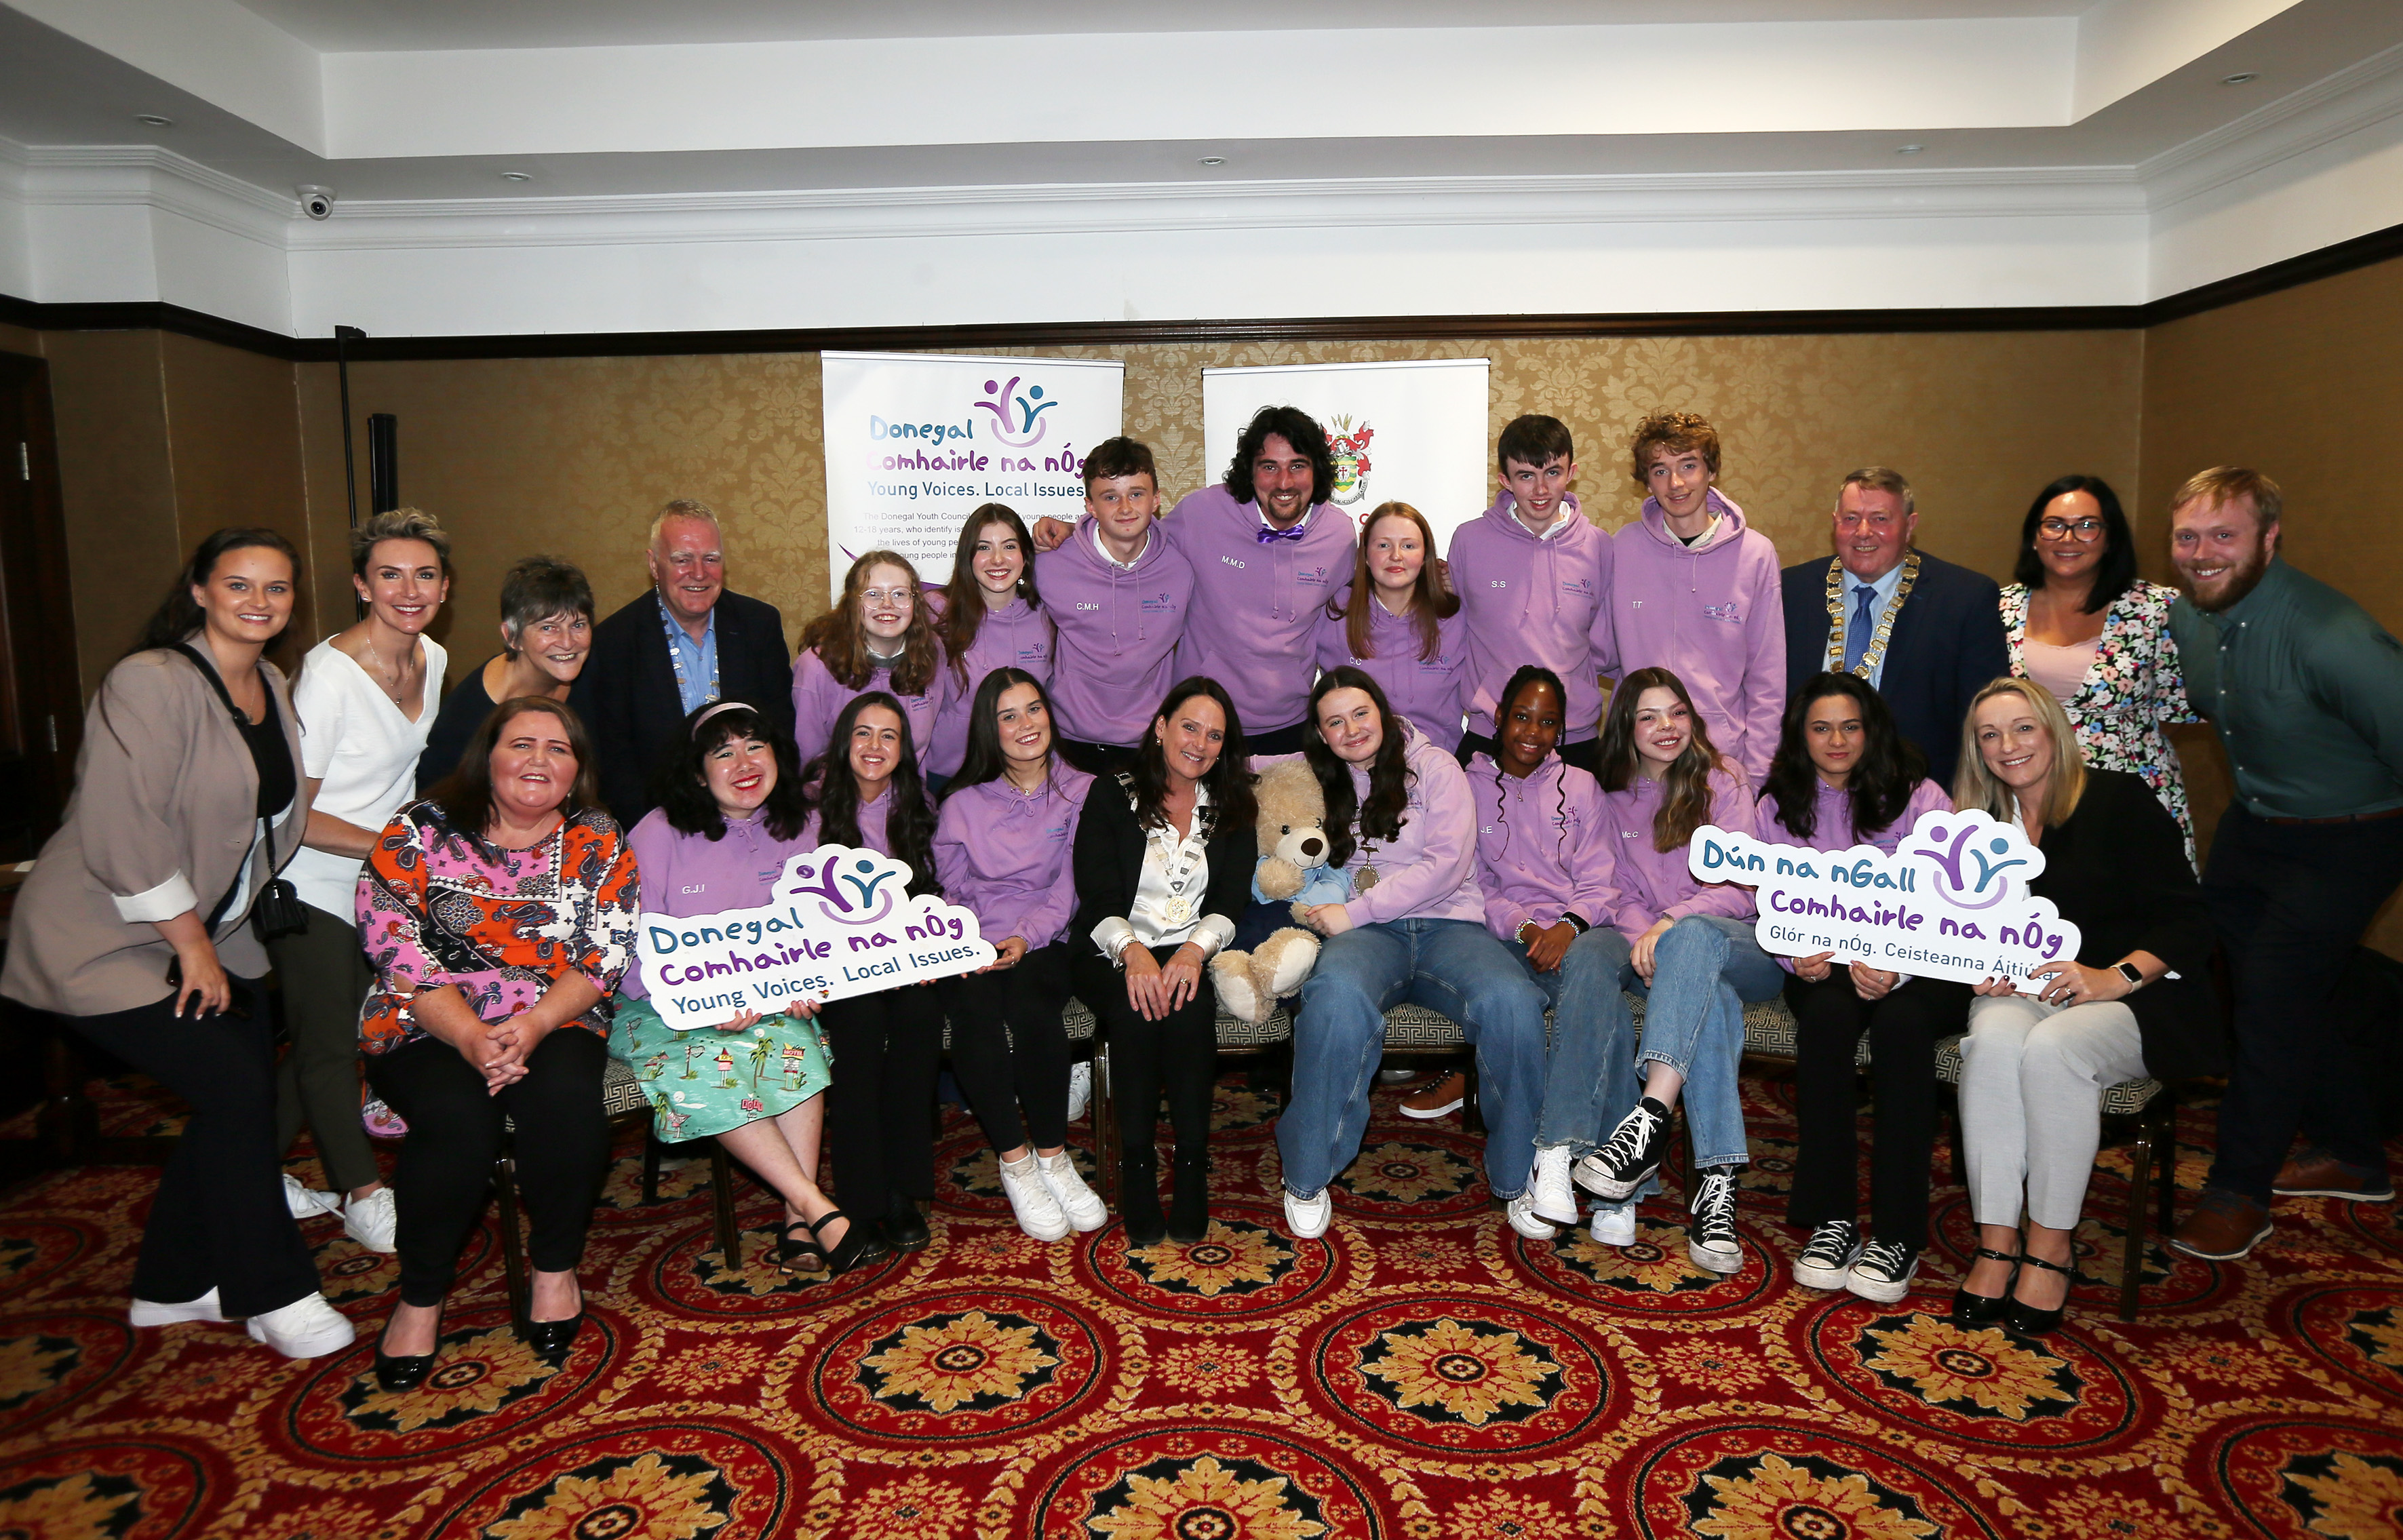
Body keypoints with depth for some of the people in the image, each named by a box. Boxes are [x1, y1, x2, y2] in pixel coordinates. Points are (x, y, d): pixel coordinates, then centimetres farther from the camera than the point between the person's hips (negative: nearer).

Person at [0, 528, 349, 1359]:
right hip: (105, 939, -8)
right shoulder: (151, 683, -20)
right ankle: (273, 1295, 3)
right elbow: (124, 833, -23)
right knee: (234, 1087, -13)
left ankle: (174, 1285, 26)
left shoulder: (269, 685, 6)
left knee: (243, 1095, 6)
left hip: (205, 930, 9)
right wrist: (192, 946, -18)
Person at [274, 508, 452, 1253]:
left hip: (378, 883, 7)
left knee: (329, 1041, 16)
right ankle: (366, 1198, 17)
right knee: (329, 1047, 5)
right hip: (313, 885, -7)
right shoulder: (330, 673, -22)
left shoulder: (433, 659, 0)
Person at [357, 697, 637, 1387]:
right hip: (427, 1026, -1)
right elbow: (392, 943, -8)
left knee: (566, 1099, -31)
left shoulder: (598, 842, 5)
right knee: (456, 1117, -31)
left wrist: (532, 1027, -20)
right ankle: (421, 1297, -9)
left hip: (553, 1024, 1)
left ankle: (555, 1270, -8)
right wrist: (469, 1036, -21)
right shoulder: (421, 830, 1)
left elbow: (605, 953, -3)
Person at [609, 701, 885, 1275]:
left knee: (796, 1043, -29)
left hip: (761, 1002, 3)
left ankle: (797, 1221, -24)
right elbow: (635, 951, -12)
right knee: (711, 1071, -32)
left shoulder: (792, 829, 3)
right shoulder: (659, 834, -10)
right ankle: (821, 1212, -25)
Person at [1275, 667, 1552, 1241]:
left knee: (1511, 1002, -34)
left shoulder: (1435, 768, 9)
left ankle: (1519, 1177, -14)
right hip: (1366, 934, 1)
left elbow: (1445, 865, -4)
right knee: (1337, 995, -38)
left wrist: (1355, 912, -9)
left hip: (1449, 923, 0)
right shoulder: (1316, 780, 19)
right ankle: (1308, 1176, -21)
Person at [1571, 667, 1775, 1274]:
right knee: (1713, 996, -35)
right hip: (1660, 947, 2)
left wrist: (1671, 925, -22)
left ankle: (1649, 1120, -52)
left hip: (1744, 947, -2)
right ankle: (1716, 1181, -42)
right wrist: (1644, 941, -14)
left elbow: (1740, 889, -4)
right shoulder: (1614, 799, 15)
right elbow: (1625, 896, 10)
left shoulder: (1722, 782, 7)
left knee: (1695, 934, -38)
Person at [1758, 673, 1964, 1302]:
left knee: (1901, 1021, -35)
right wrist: (1799, 954, -16)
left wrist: (1896, 966, -26)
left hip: (1919, 967, -1)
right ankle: (1830, 1221, -26)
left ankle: (1898, 1234, -27)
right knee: (1826, 1014, -33)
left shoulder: (1922, 800, 2)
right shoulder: (1779, 808, 11)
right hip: (1825, 968, 2)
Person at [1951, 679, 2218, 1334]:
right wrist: (1982, 969, -13)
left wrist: (2116, 976, -24)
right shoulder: (1981, 824, 11)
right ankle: (1996, 1242, -28)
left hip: (2142, 996, -3)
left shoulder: (2120, 800, -4)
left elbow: (2188, 923, -9)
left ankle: (2050, 1249, -21)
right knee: (1993, 1037, -31)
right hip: (2025, 991, 3)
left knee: (2051, 1047, -35)